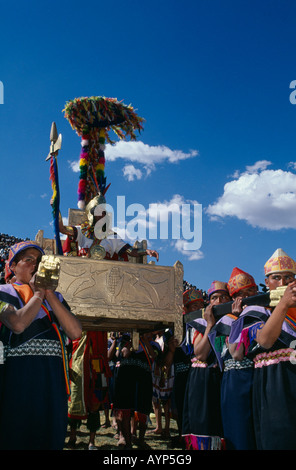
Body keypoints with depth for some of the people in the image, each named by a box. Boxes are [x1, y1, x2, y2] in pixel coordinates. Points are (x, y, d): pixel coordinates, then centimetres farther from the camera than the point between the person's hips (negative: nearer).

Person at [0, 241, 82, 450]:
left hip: (53, 380, 4)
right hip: (19, 380, -4)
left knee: (51, 440, 10)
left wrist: (49, 295, -4)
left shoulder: (55, 297, 15)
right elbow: (18, 324, -19)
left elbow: (75, 332, -2)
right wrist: (38, 295, -4)